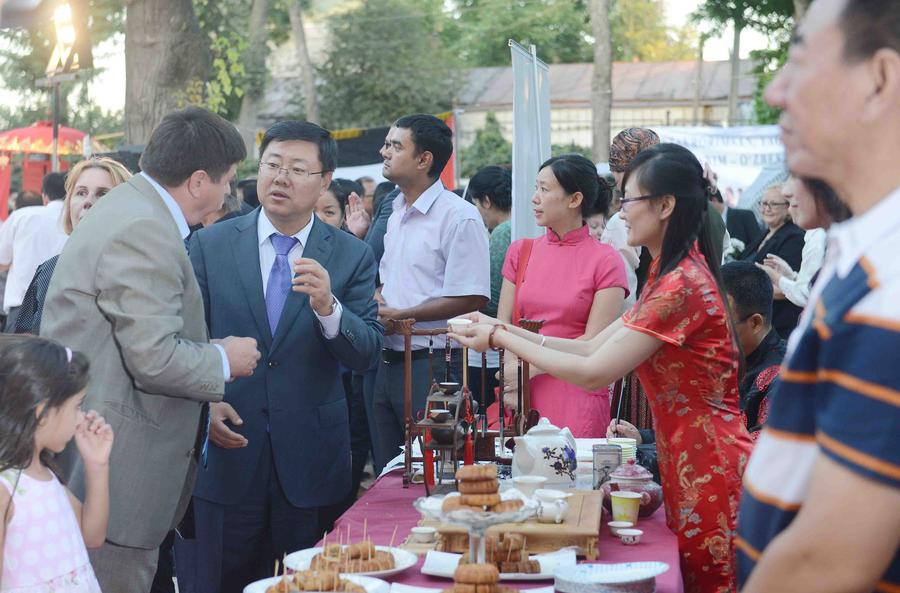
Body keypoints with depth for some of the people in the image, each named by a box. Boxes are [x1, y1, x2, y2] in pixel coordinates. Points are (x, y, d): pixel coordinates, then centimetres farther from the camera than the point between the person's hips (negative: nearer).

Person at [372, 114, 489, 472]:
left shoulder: (459, 217, -12)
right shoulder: (395, 213, 15)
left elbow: (472, 299, -18)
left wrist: (399, 315, -15)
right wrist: (376, 299, 2)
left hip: (431, 363, -8)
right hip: (389, 360, 8)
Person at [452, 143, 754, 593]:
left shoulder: (682, 285, -20)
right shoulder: (671, 277, 13)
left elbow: (593, 372, -20)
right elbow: (593, 347, 10)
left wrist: (500, 339, -12)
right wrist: (504, 330, 4)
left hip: (710, 471, -10)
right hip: (688, 468, 10)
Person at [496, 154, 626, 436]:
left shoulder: (605, 260, -3)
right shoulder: (520, 252, 10)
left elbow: (594, 342, -7)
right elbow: (504, 324, 5)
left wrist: (530, 368, -10)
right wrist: (510, 386, -9)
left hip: (577, 398, -3)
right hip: (523, 396, 3)